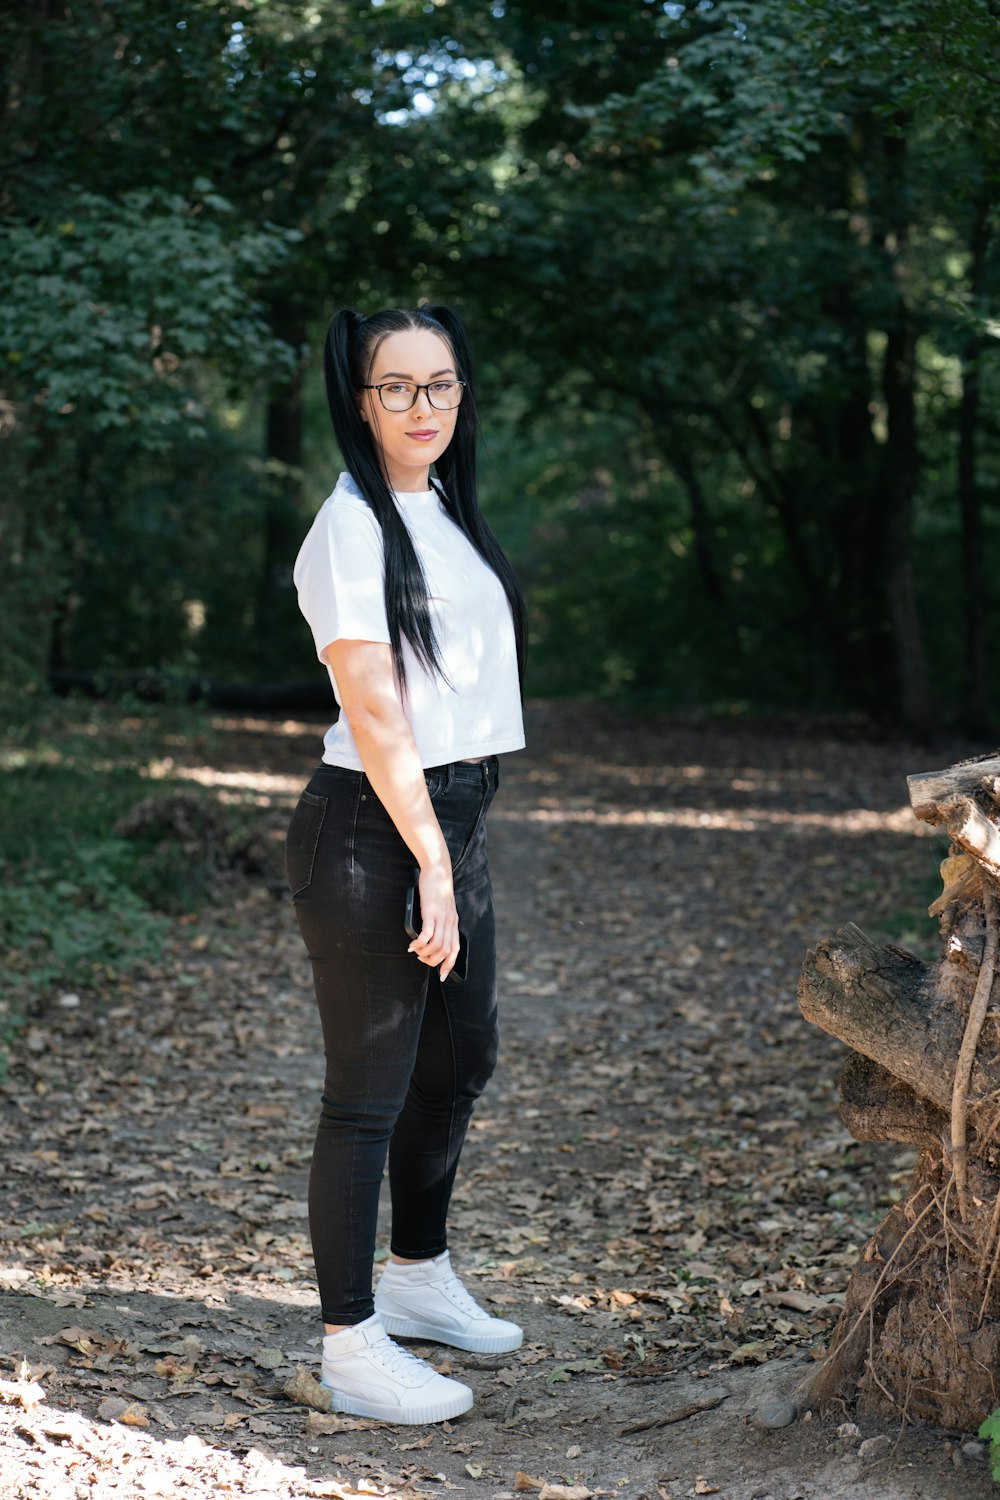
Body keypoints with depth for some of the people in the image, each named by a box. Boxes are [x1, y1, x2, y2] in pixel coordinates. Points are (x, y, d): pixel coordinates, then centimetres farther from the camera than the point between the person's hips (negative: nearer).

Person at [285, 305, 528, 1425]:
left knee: (458, 1065, 20)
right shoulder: (351, 526, -14)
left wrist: (453, 852, 16)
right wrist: (431, 862, -20)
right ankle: (351, 1347, 7)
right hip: (372, 831, -9)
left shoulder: (445, 510, 13)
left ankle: (418, 1278, 39)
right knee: (369, 1092, -3)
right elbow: (374, 711, -19)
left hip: (451, 819, 9)